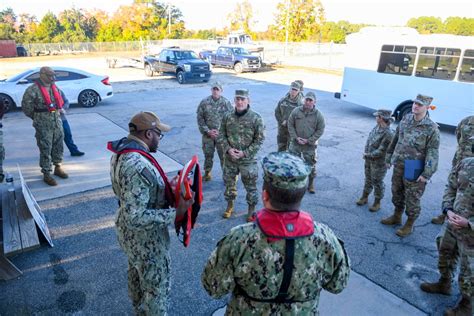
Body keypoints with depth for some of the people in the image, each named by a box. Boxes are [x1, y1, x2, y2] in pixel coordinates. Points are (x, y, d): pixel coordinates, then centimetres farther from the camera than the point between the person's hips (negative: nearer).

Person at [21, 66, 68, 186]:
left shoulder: (55, 88, 8)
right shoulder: (33, 90, -14)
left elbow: (60, 102, 22)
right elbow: (26, 107, -8)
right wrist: (37, 118, 3)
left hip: (57, 123, 6)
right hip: (43, 126, -6)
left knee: (58, 146, 14)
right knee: (45, 149, -1)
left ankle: (58, 168, 31)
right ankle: (46, 174, 8)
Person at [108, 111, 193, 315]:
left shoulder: (121, 152, -3)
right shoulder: (138, 166, -35)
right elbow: (135, 217, -35)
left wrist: (165, 187, 6)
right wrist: (175, 213, -30)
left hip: (129, 232, 10)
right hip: (145, 237, -10)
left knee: (136, 273, 31)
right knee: (157, 286, 13)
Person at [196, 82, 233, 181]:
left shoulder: (226, 103, -3)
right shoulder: (204, 102, 0)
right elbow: (200, 118, 2)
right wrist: (207, 131, -7)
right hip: (207, 134, 2)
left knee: (224, 155, 2)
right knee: (208, 154, 12)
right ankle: (207, 173, 28)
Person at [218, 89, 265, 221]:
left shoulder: (256, 118, -12)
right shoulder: (227, 116, -2)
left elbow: (259, 139, -10)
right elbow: (221, 135, 4)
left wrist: (245, 153, -17)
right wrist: (228, 149, -13)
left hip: (248, 160, -3)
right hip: (229, 158, 4)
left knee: (250, 186, 8)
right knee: (229, 183, 18)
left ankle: (251, 210, 28)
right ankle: (230, 206, 40)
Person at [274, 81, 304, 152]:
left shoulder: (300, 103, -9)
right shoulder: (283, 100, 4)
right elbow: (277, 112, 8)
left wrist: (288, 123, -16)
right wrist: (282, 121, -5)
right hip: (282, 128, 4)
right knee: (281, 148, 15)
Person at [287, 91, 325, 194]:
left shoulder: (318, 115, -9)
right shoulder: (296, 111, -6)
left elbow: (320, 130, -6)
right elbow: (290, 125, -1)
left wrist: (309, 140, -13)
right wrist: (296, 137, -11)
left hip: (310, 145, -1)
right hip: (295, 143, 2)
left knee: (311, 165, 9)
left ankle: (311, 184, 27)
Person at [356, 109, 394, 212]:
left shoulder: (388, 134, -26)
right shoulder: (377, 127, -2)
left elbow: (381, 151, -25)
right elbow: (369, 139, 8)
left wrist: (368, 155, -15)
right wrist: (365, 152, -3)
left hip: (378, 163, -7)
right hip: (369, 160, 7)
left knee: (377, 182, 8)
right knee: (368, 179, 21)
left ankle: (377, 203, 25)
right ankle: (364, 197, 39)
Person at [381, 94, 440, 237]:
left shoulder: (431, 128, -14)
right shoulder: (406, 119, 4)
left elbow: (433, 153, -15)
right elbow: (395, 139, 12)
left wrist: (427, 173, -18)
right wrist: (389, 157, 15)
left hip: (414, 169, -6)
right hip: (398, 165, 6)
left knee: (412, 198, 7)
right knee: (397, 192, 20)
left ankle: (409, 225, 24)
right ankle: (396, 217, 40)